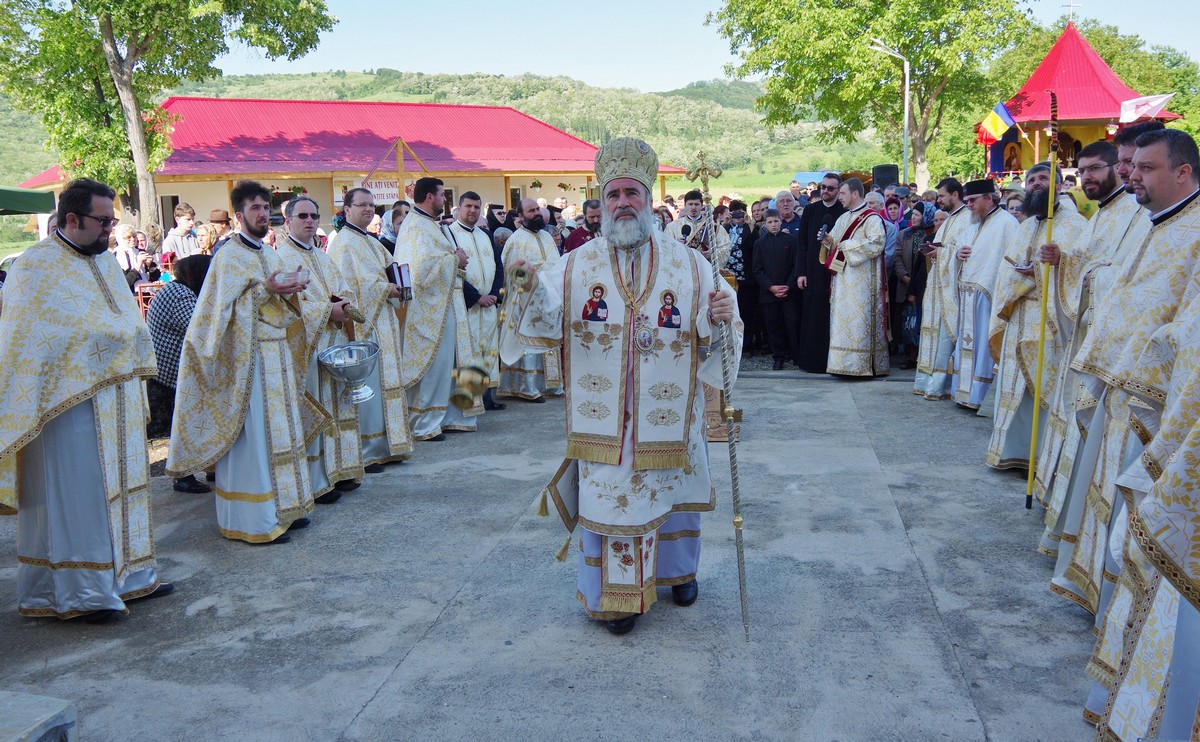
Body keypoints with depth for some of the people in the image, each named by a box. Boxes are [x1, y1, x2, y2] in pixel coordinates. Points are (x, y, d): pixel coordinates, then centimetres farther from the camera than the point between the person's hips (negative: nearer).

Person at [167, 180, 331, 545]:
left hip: (278, 354, 8)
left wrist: (291, 291, -1)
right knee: (252, 435, -5)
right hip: (248, 357, -8)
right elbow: (225, 309, -15)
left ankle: (282, 508, 21)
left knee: (281, 430, 12)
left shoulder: (271, 255, 15)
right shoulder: (229, 256, -8)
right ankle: (254, 521, 1)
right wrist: (264, 290, -21)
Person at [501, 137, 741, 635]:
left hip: (669, 415, 1)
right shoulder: (576, 266, 0)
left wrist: (721, 318, -22)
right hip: (603, 418, -1)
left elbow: (712, 335, 0)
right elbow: (546, 327, -11)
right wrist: (531, 292, -30)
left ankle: (678, 570, 43)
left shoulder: (688, 264, 1)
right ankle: (617, 594, 23)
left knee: (674, 493, 17)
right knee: (608, 498, 5)